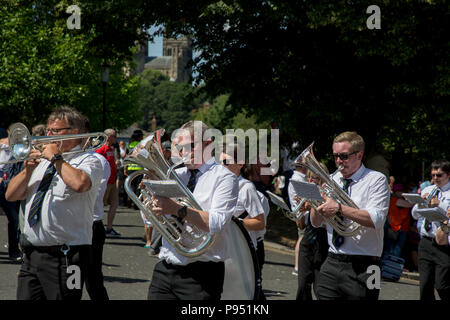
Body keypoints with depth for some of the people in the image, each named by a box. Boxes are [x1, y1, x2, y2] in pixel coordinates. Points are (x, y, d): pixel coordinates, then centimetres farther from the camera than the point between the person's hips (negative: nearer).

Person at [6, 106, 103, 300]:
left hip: (64, 256, -6)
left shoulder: (87, 161, -2)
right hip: (31, 254, 7)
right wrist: (28, 169, -1)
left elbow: (79, 184, -26)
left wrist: (56, 158, -12)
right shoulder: (41, 162, 19)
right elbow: (11, 195, 15)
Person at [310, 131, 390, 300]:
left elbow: (376, 220, -17)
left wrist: (339, 208, -22)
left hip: (362, 268, -4)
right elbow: (316, 223, 13)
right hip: (331, 264, 5)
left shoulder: (376, 180, -2)